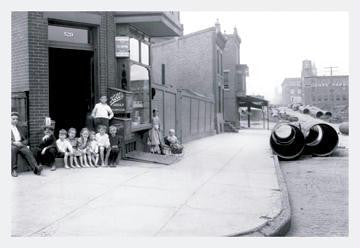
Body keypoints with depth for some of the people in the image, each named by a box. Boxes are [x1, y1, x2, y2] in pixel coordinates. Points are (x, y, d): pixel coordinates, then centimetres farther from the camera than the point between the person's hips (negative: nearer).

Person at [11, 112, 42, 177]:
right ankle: (13, 170, -34)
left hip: (20, 144, 3)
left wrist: (22, 143, -3)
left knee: (27, 151, -28)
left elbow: (25, 140, 22)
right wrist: (14, 143, -16)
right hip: (12, 145, -3)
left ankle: (35, 168, -43)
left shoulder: (20, 129, 26)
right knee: (13, 149, -37)